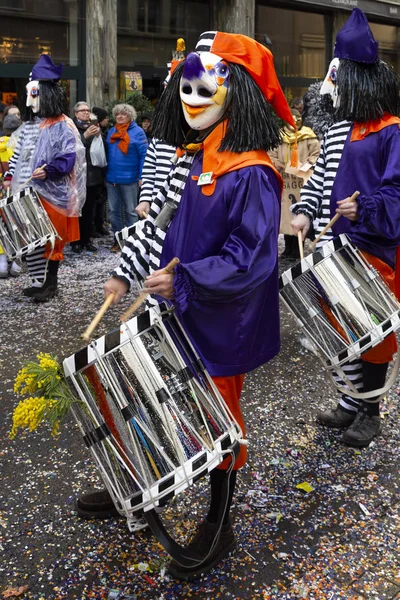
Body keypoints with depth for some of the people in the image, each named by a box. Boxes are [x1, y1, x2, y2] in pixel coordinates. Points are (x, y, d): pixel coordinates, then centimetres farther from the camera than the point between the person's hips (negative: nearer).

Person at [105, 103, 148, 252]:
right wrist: (105, 173, 10)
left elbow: (144, 155, -9)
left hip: (129, 178, -6)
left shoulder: (137, 132, -5)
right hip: (111, 178, 6)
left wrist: (141, 176, -13)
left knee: (131, 211, 4)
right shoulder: (111, 132, 12)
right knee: (113, 211, 10)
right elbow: (107, 153, 15)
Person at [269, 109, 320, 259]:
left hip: (303, 182, -4)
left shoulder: (308, 137, 0)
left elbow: (317, 153, -4)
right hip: (285, 183, 4)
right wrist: (277, 163, -8)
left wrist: (306, 165, -17)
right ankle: (288, 248, 17)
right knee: (285, 213, 7)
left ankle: (298, 249, 1)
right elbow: (271, 154, 11)